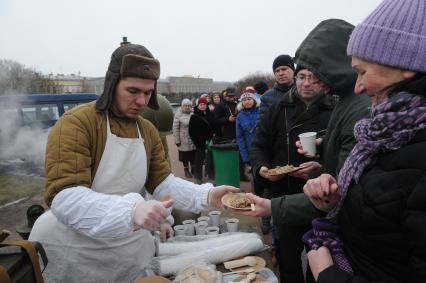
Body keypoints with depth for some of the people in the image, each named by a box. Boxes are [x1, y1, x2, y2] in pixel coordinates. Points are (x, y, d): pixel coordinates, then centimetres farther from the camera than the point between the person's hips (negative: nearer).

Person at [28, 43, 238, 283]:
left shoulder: (149, 131, 2)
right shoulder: (75, 124, -20)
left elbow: (163, 182, -1)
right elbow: (64, 197, -29)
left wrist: (206, 196, -17)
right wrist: (131, 210, -44)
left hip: (130, 246, 6)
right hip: (72, 250, -6)